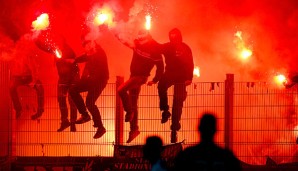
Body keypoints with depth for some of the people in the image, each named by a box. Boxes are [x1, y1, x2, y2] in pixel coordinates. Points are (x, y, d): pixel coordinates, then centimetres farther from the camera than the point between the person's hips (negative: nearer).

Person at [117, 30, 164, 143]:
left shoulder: (153, 48, -11)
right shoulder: (137, 43, 4)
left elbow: (160, 66, -7)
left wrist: (155, 80, -7)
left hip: (141, 76, -7)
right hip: (134, 76, 7)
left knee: (121, 90, -27)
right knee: (133, 104, 11)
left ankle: (129, 112, -8)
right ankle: (134, 129, 20)